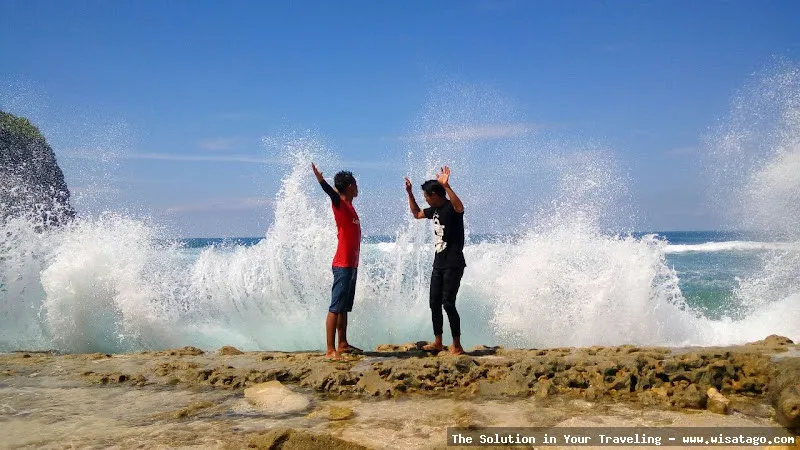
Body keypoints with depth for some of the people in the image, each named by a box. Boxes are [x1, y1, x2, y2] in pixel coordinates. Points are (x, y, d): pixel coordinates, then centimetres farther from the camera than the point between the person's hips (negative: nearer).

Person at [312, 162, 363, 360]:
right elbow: (332, 193, -34)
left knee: (345, 308, 15)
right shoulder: (339, 203, -12)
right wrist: (320, 180, -52)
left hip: (352, 264, 9)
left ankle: (343, 344, 24)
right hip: (343, 265, -9)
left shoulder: (349, 206, 14)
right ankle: (331, 350, -9)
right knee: (336, 308, -9)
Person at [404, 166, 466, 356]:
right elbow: (416, 213, 31)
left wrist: (446, 186, -46)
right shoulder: (435, 210, 13)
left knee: (448, 304, -11)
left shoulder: (451, 208, -14)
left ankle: (457, 346, -3)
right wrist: (409, 193, 25)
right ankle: (438, 342, 21)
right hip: (438, 263, 9)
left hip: (453, 264, -9)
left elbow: (460, 208, -39)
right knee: (435, 303, 11)